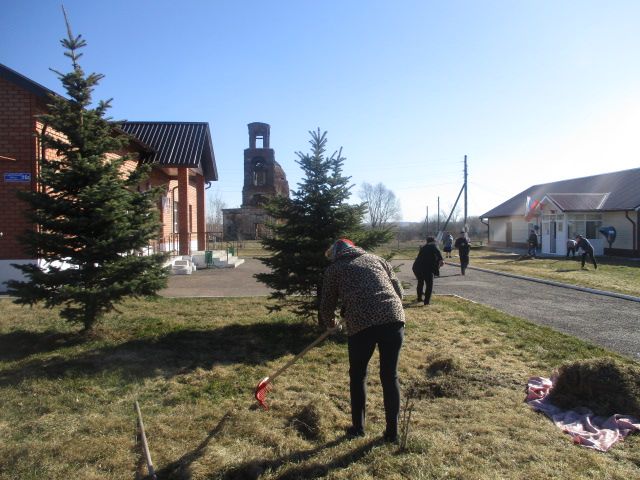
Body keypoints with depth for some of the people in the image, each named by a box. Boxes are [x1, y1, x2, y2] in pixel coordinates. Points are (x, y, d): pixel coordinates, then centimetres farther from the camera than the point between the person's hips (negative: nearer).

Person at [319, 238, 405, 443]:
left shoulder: (334, 269, 17)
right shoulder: (377, 259, 24)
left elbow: (327, 305, 20)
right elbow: (399, 291, 21)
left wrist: (330, 323, 40)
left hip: (360, 323, -2)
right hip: (394, 318, 3)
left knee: (358, 375, 20)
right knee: (390, 376, 15)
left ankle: (358, 427, 28)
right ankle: (392, 431, 23)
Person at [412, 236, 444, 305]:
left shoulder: (423, 247, 26)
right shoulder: (433, 245, 8)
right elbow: (437, 251, -14)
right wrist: (441, 260, -23)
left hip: (417, 267, 7)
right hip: (427, 268, -7)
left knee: (420, 282, 26)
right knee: (429, 284, 5)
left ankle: (419, 298, 41)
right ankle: (427, 301, 1)